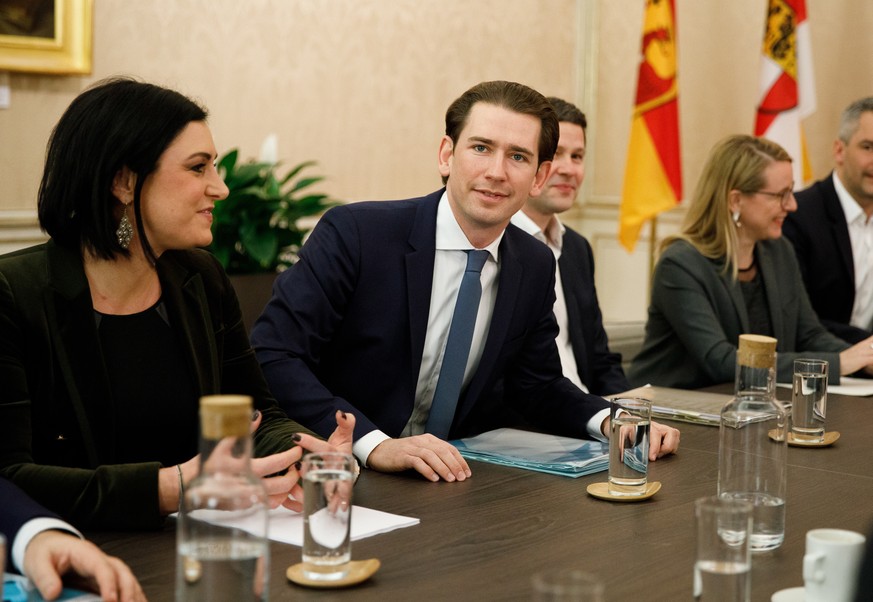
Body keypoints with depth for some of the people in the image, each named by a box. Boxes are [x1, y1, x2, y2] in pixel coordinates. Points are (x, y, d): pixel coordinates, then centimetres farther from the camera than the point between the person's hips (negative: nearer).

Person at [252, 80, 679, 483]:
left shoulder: (535, 268, 5)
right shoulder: (354, 233, -12)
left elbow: (537, 386, 18)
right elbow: (270, 353, -18)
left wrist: (611, 420, -2)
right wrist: (375, 444, -28)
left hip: (452, 475, 5)